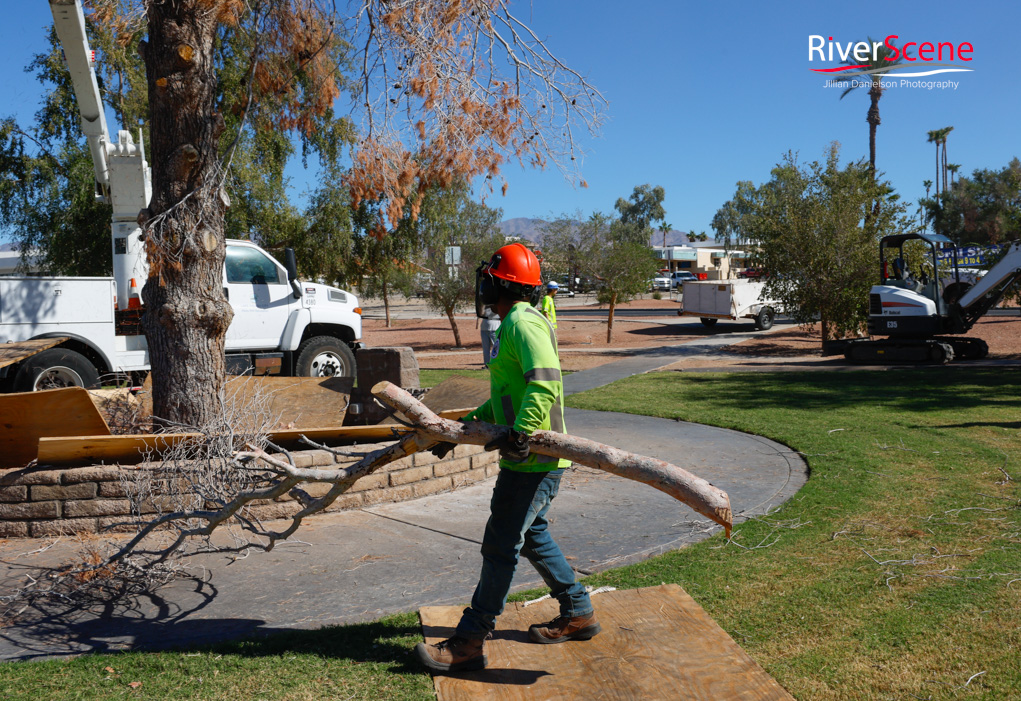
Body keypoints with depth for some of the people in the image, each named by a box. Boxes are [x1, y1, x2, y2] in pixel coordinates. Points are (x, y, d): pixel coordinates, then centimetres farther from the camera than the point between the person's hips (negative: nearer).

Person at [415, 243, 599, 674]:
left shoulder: (523, 323, -15)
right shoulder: (513, 324, 18)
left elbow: (545, 382, -30)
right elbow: (506, 398, 25)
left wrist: (521, 433, -38)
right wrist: (463, 428, 24)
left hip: (532, 460, -10)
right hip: (531, 459, 10)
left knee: (501, 546, -3)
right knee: (532, 536, 20)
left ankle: (470, 642, 6)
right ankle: (578, 613, 32)